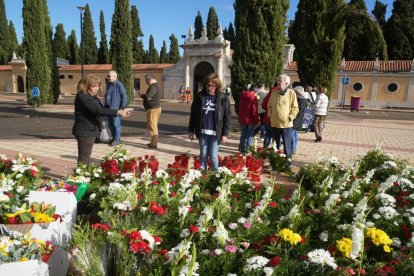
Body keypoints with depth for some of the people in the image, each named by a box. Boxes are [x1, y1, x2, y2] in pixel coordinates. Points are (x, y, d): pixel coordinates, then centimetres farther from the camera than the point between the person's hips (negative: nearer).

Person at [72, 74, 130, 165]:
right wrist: (118, 112, -34)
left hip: (88, 131, 10)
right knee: (83, 158, -5)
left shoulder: (91, 96, 12)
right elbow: (98, 110, -30)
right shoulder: (83, 97, -20)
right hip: (85, 132, -10)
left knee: (86, 157, 17)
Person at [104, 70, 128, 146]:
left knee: (116, 124, -4)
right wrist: (105, 106, 19)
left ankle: (117, 139, 7)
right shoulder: (108, 85, 15)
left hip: (116, 108, -8)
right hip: (108, 108, 8)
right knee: (110, 124, 13)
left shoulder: (119, 85, -10)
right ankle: (114, 137, 26)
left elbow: (124, 97, -12)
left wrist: (122, 107, -14)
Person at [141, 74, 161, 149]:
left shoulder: (153, 87, -18)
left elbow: (147, 97, -28)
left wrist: (141, 95, -9)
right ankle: (153, 142, 26)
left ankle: (154, 144, -2)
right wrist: (144, 95, 9)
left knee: (152, 126, -6)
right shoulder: (156, 85, 17)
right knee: (154, 126, 17)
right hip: (155, 108, 11)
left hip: (153, 109, -11)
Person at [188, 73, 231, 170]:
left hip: (216, 133, -2)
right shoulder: (199, 96, 2)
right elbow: (193, 114, 8)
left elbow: (227, 117, -3)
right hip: (202, 132, 3)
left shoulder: (223, 98, -4)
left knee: (213, 156, 2)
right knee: (203, 155, 11)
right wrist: (191, 130, 7)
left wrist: (225, 134, -7)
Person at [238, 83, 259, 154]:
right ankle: (248, 149, 1)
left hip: (242, 119, 6)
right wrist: (256, 120, -11)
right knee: (250, 135, 3)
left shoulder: (242, 96, 6)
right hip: (250, 119, -6)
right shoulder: (253, 97, -15)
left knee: (243, 133, 17)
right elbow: (254, 110, -17)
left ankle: (242, 148, 22)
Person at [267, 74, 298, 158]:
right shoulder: (274, 93, 6)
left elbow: (295, 108, -4)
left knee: (287, 144, 4)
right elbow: (269, 106, 17)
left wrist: (290, 117, -12)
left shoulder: (291, 93, -6)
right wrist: (270, 115, 6)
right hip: (275, 123, 4)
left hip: (286, 123, -4)